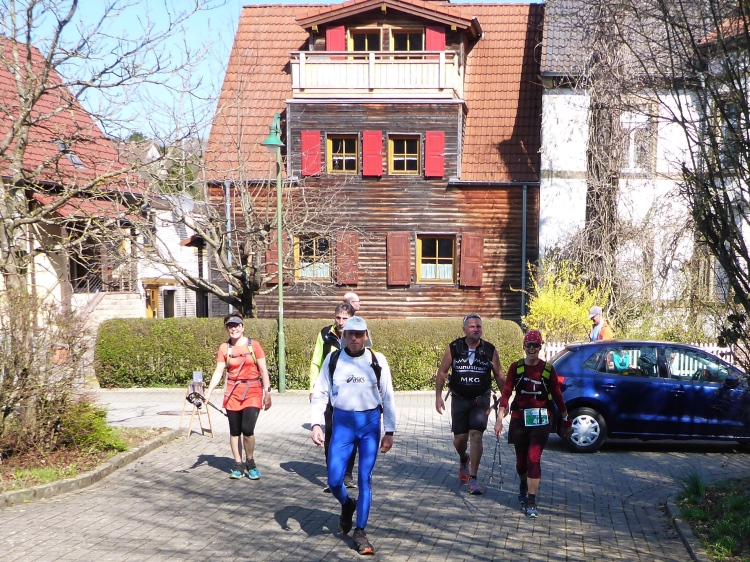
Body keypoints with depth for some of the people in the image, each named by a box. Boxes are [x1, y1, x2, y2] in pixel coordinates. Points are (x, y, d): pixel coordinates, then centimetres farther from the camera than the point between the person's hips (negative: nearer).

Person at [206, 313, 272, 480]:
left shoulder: (253, 345, -2)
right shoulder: (224, 348, 3)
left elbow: (263, 370, 0)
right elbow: (218, 372, 0)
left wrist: (267, 392, -4)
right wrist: (208, 392, -10)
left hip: (252, 392, -2)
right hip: (233, 392, 2)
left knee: (247, 429, -13)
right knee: (235, 431, 6)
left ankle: (250, 463, 8)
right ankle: (238, 465, 19)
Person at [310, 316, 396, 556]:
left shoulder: (377, 360, -2)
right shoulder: (333, 359, 0)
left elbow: (387, 397, 3)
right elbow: (320, 393, 3)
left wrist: (389, 432, 1)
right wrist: (316, 424, -10)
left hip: (370, 422, -1)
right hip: (342, 422, 1)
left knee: (365, 478, 0)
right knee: (334, 479, -3)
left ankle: (360, 532, 13)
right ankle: (347, 505, 32)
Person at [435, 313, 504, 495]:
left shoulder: (490, 350, -3)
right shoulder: (454, 348, -4)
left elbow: (499, 375, 6)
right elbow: (442, 372, 2)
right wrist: (438, 396, -2)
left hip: (481, 400, -1)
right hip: (459, 400, 1)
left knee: (476, 435, -14)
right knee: (459, 439, 6)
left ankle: (473, 478, -6)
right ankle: (463, 460, 41)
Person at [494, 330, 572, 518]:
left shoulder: (548, 369, -1)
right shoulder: (516, 367, -1)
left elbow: (557, 395, 6)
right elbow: (506, 392, -6)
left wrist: (566, 421, 11)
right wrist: (499, 418, -13)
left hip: (541, 421, -1)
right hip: (519, 419, 1)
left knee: (534, 459, -11)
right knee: (521, 460, 13)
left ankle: (531, 501, -5)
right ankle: (524, 486, 44)